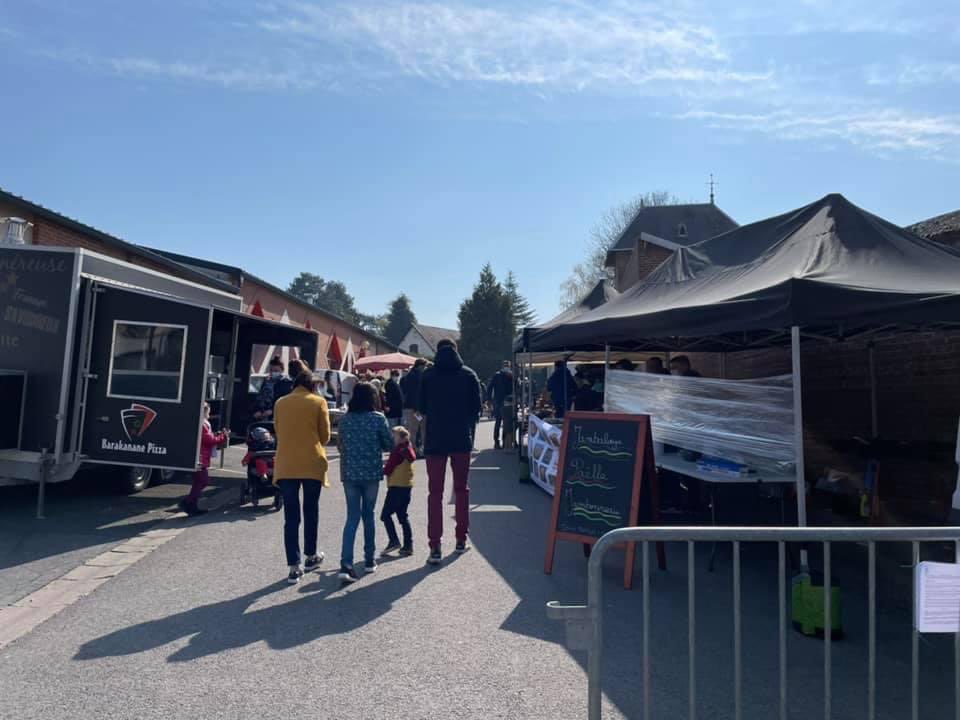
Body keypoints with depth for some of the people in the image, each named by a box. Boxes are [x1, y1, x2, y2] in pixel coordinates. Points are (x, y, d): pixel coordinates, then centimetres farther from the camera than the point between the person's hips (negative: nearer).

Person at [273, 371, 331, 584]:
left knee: (291, 516, 4)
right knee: (311, 511, 16)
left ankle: (294, 567, 1)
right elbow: (325, 435, 2)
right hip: (312, 464, -1)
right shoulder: (318, 402, -2)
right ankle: (311, 556, 29)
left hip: (286, 465, 2)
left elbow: (278, 432, 14)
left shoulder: (280, 403, 6)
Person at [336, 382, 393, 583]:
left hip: (349, 474, 2)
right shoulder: (378, 418, -9)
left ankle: (346, 564, -8)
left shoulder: (345, 419, 0)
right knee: (368, 515, 12)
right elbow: (389, 445, -2)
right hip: (371, 473, -2)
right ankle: (369, 560, 23)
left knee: (352, 517, 4)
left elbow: (340, 445, 10)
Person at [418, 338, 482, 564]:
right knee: (461, 489, 15)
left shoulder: (428, 375, -3)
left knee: (435, 492, 2)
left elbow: (421, 408, 3)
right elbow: (477, 406, 0)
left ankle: (435, 547, -4)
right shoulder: (468, 375, -2)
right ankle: (461, 539, 21)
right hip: (462, 440, 1)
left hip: (435, 440, -1)